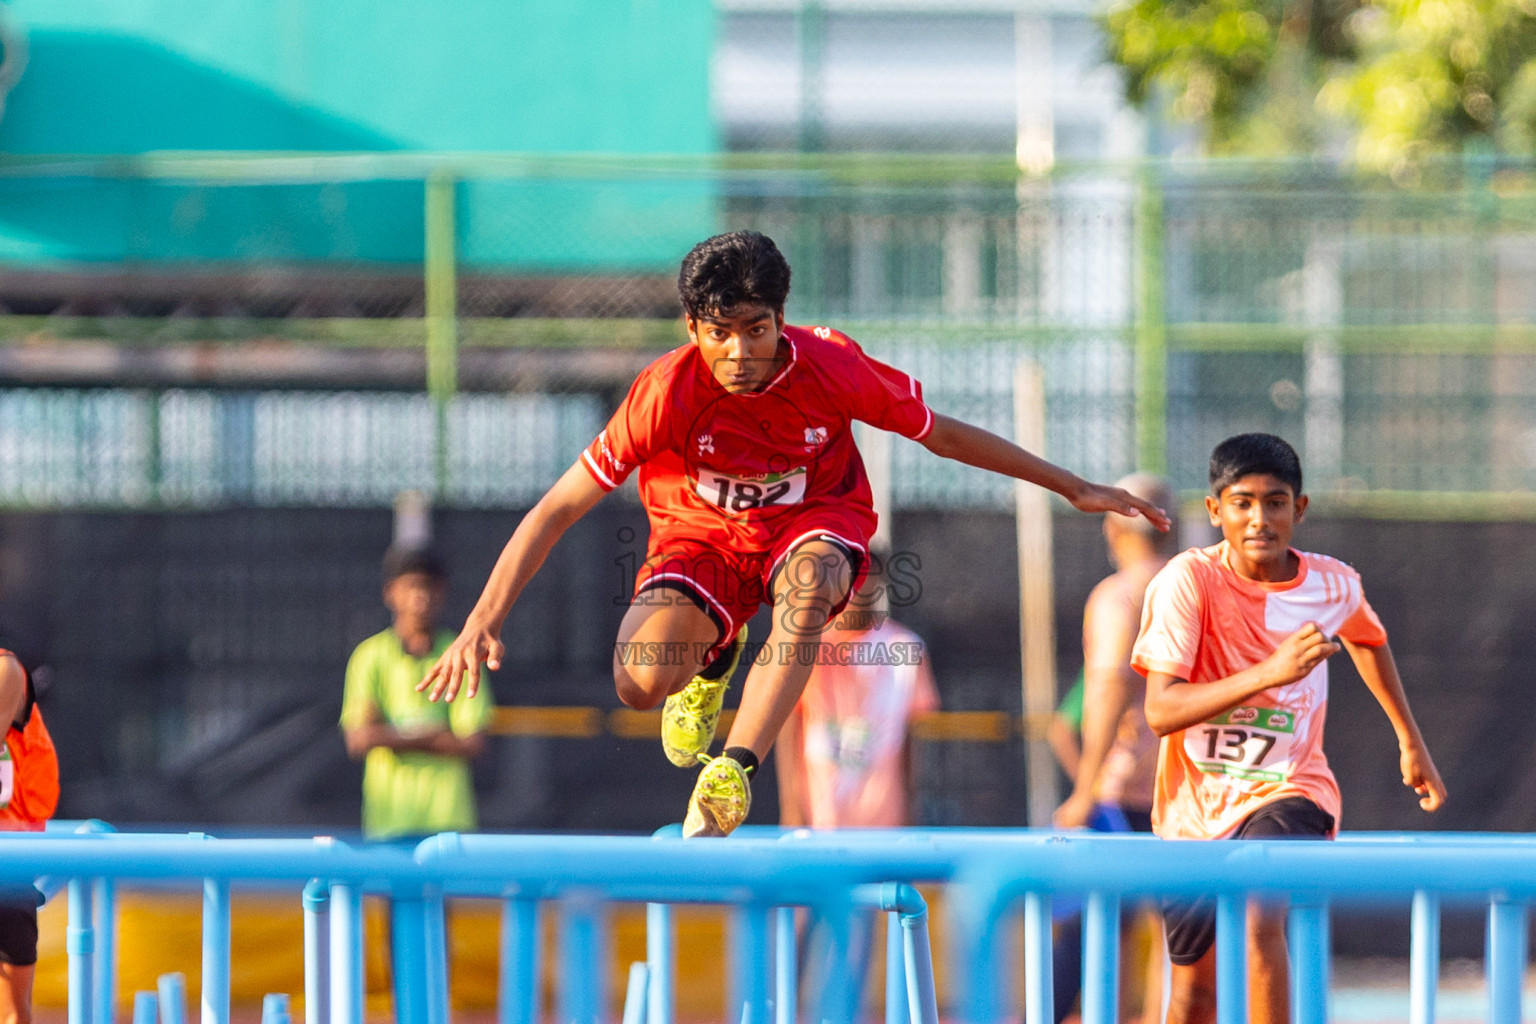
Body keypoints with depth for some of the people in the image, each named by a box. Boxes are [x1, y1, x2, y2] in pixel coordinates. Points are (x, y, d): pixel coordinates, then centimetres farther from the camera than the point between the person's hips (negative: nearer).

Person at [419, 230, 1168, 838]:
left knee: (810, 577, -38)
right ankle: (713, 654, 14)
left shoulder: (831, 368, -22)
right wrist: (484, 619, -26)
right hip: (700, 532, 0)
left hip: (814, 519, 0)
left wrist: (1073, 488, 2)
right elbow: (558, 508, -19)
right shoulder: (666, 393, -26)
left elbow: (941, 434, -5)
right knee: (641, 681, -26)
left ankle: (733, 772, -38)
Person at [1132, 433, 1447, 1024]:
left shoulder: (1335, 586, -6)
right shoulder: (1189, 580, -16)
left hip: (1287, 792, -1)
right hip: (1196, 802, 1)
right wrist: (1270, 672, -38)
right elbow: (1160, 711, -26)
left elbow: (1366, 638, 20)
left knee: (1262, 919, -32)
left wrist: (1411, 741, 28)